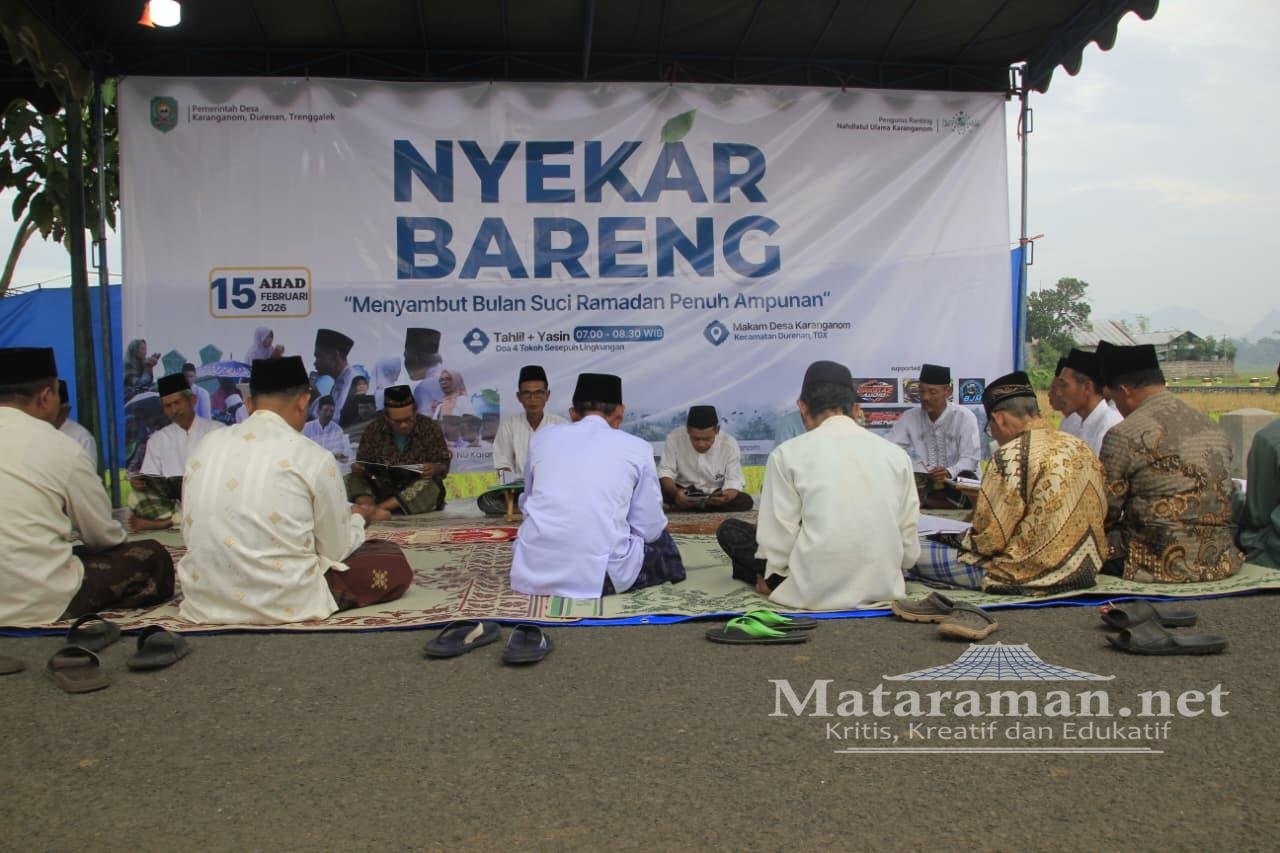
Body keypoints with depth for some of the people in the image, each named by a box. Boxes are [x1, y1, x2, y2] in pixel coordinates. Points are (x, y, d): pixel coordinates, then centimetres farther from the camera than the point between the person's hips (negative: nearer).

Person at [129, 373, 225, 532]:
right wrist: (139, 482, -11)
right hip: (170, 499, 2)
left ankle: (161, 520, -30)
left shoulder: (218, 431, 7)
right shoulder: (157, 439, 16)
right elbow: (149, 481, 13)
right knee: (136, 498, -24)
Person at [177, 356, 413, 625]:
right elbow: (336, 551, -1)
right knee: (394, 562, 11)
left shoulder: (207, 446, 2)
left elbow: (190, 536, 12)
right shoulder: (313, 457, -11)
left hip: (205, 601, 5)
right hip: (283, 604, -5)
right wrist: (356, 518, 22)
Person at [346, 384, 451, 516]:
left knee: (430, 487, -34)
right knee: (353, 480, -18)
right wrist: (357, 468, -20)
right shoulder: (374, 429, -2)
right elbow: (363, 461, 4)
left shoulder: (430, 428, -6)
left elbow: (444, 464, -4)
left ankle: (375, 508, -34)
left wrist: (435, 469, -27)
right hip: (383, 488, 2)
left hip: (417, 489, -2)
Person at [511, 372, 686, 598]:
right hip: (600, 574, -2)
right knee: (658, 537, 28)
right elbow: (649, 529, 5)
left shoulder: (541, 437, 9)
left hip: (532, 571, 2)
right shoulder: (637, 447, 1)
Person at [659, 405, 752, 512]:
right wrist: (675, 492, -38)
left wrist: (727, 496, -44)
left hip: (714, 498, 2)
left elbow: (733, 481, -19)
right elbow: (665, 471, -15)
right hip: (683, 493, -2)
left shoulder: (729, 444, -17)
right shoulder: (674, 438, -18)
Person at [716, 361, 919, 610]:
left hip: (815, 595, -3)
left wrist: (768, 579, 10)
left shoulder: (788, 454, -10)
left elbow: (777, 539, -9)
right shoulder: (897, 454, -1)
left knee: (729, 529, 14)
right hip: (884, 588, 4)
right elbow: (909, 541, 2)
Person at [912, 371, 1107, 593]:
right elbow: (1100, 516, 13)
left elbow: (989, 537, -17)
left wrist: (957, 540, 4)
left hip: (1033, 573, -9)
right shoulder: (1080, 447, 5)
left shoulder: (1011, 456, -17)